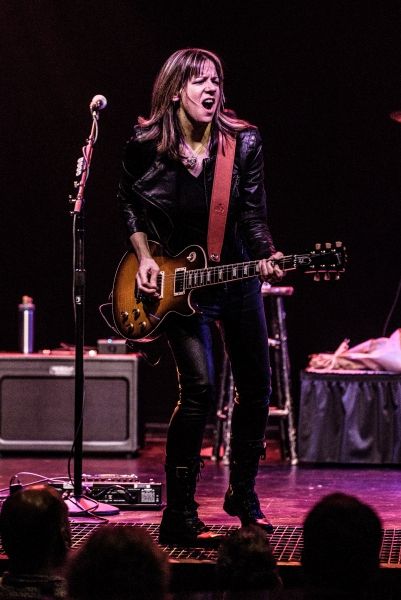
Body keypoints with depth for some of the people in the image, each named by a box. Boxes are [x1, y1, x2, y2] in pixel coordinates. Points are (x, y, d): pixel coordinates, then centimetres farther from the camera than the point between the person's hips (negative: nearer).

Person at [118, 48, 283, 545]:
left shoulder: (243, 143, -8)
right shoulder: (146, 145, -11)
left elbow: (253, 214, -5)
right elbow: (127, 201, 6)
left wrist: (266, 257, -23)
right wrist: (144, 257, -4)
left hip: (236, 277, 3)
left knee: (256, 388, 8)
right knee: (199, 388, -17)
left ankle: (242, 495, 31)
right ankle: (179, 517, -8)